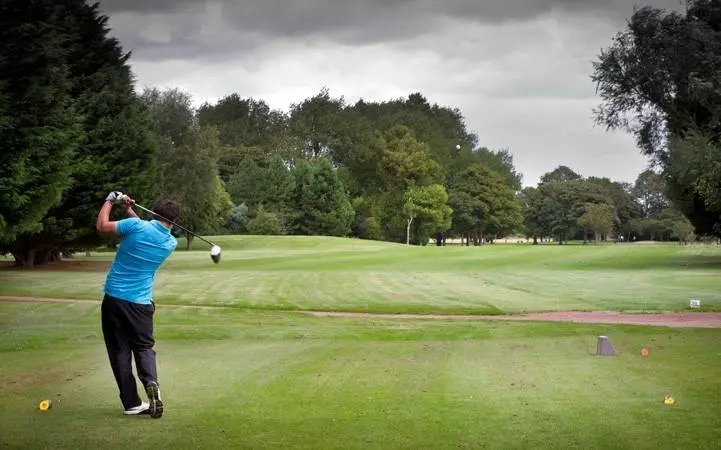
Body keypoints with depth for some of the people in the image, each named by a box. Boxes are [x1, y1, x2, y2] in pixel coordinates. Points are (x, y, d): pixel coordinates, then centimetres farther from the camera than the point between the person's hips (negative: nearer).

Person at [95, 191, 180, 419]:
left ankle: (132, 402, 3)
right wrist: (129, 210, 19)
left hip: (114, 298, -2)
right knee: (144, 347, 15)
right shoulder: (170, 243, 3)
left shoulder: (136, 226, -11)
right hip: (141, 303, 2)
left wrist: (110, 201, 9)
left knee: (120, 350, 7)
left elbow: (102, 226, -2)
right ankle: (151, 383, -15)